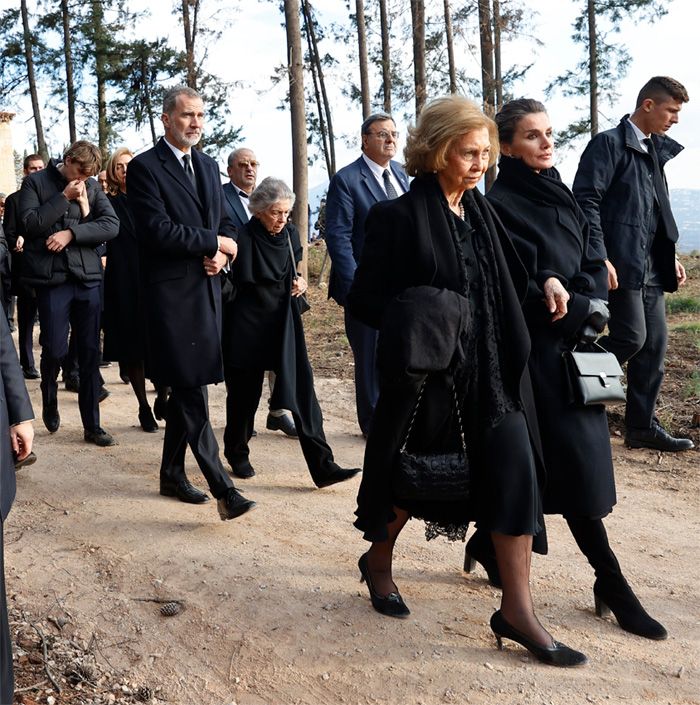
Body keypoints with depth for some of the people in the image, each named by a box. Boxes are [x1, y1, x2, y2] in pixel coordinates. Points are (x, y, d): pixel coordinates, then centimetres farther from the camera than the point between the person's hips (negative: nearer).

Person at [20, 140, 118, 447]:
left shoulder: (92, 186, 10)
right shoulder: (36, 182, 4)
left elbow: (111, 225, -1)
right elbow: (31, 223, -9)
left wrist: (71, 232, -11)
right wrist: (64, 196, -10)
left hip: (88, 277, 3)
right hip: (51, 277, -2)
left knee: (90, 353, 3)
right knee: (54, 349, -4)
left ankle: (92, 425, 11)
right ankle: (49, 401, 29)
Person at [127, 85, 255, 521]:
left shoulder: (209, 166, 17)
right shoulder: (145, 167, -6)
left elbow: (226, 223, 18)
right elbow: (157, 230, -17)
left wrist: (222, 253, -4)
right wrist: (215, 242, -9)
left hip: (207, 289, 7)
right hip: (172, 293, -7)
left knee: (185, 388, 14)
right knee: (192, 392, -8)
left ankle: (173, 473, 26)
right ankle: (223, 489, -8)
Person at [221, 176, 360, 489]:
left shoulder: (290, 234, 4)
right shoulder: (243, 238, -12)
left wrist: (299, 281, 1)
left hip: (285, 325, 4)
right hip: (248, 328, -4)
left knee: (302, 389, -4)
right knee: (244, 393, 9)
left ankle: (322, 466, -4)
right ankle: (237, 454, 32)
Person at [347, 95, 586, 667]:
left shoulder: (481, 211, 9)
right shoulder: (400, 217, -10)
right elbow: (364, 300, -9)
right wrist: (417, 324, -21)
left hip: (492, 371, 6)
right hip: (431, 373, -5)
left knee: (515, 473, -4)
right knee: (417, 473, 10)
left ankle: (518, 610, 7)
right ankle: (378, 561, 39)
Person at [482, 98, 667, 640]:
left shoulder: (561, 195, 14)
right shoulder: (500, 204, -9)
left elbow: (593, 265, 9)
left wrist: (576, 302, -8)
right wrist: (568, 305, -11)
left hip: (575, 348, 8)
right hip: (538, 350, -7)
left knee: (534, 461, 11)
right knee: (574, 460, -5)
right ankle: (612, 585, 4)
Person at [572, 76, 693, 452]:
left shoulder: (654, 151, 19)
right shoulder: (609, 144, -6)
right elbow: (586, 201, -15)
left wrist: (670, 256, 16)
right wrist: (600, 258, -22)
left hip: (650, 268, 8)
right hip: (620, 264, -8)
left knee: (654, 345, 7)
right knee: (631, 337, -14)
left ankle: (642, 427, 16)